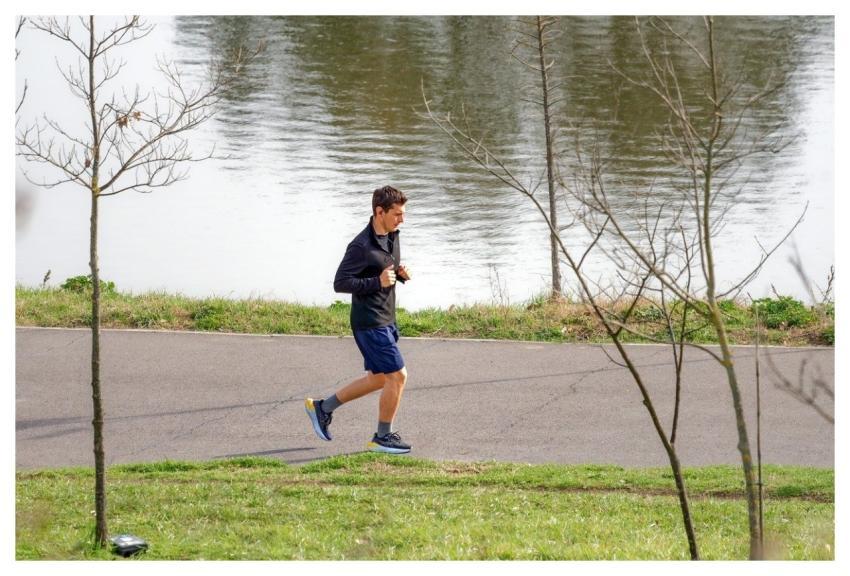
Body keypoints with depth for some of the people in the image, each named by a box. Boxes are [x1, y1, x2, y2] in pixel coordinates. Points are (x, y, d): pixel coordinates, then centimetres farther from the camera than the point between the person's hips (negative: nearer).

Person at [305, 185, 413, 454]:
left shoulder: (392, 236, 7)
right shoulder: (362, 246, -20)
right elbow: (340, 283, -19)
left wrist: (401, 274, -1)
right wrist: (378, 282, -26)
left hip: (386, 320, 9)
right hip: (369, 323, -9)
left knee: (378, 379, 17)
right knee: (397, 376, -7)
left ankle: (322, 408, 28)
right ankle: (383, 437, 8)